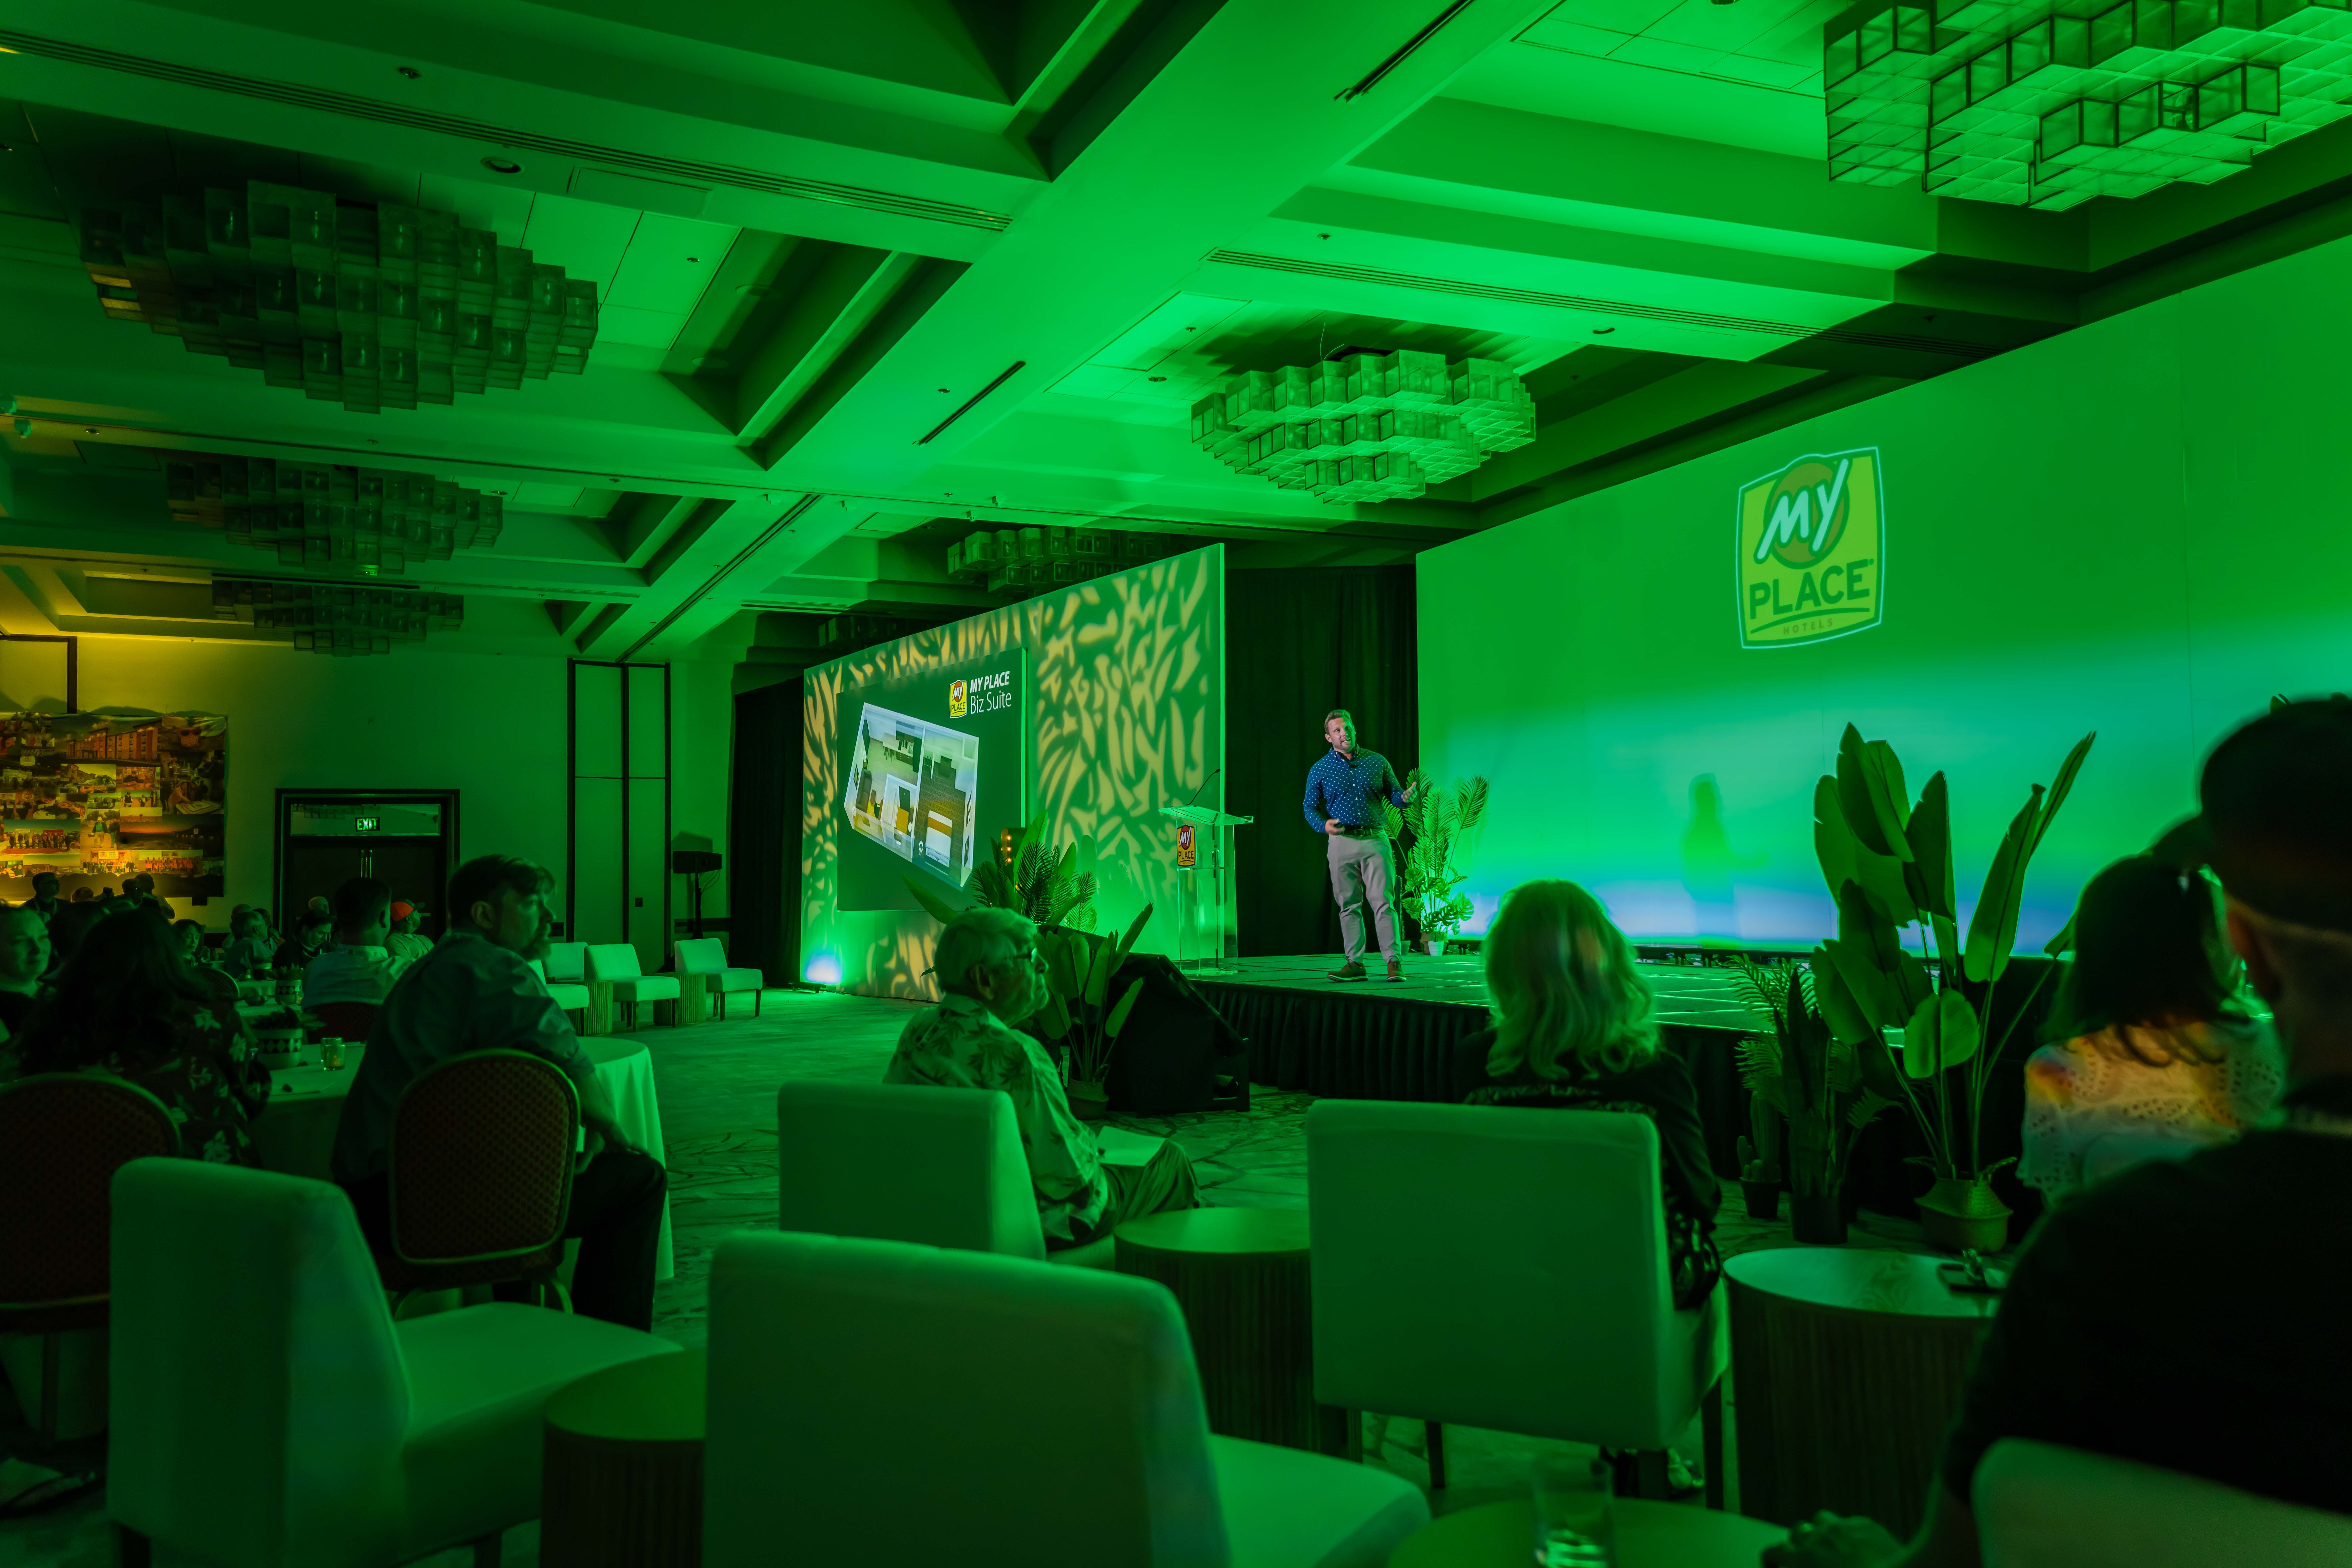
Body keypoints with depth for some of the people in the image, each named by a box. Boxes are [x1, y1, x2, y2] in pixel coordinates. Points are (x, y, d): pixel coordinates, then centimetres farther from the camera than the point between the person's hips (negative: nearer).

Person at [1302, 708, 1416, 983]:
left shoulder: (1377, 762, 10)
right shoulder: (1320, 770, 7)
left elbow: (1393, 795, 12)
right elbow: (1311, 807, 9)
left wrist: (1405, 797, -11)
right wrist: (1324, 825, -11)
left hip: (1376, 840, -1)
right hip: (1342, 843, 1)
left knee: (1384, 903, -8)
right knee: (1349, 906, 4)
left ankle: (1394, 962, -6)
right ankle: (1355, 963, 9)